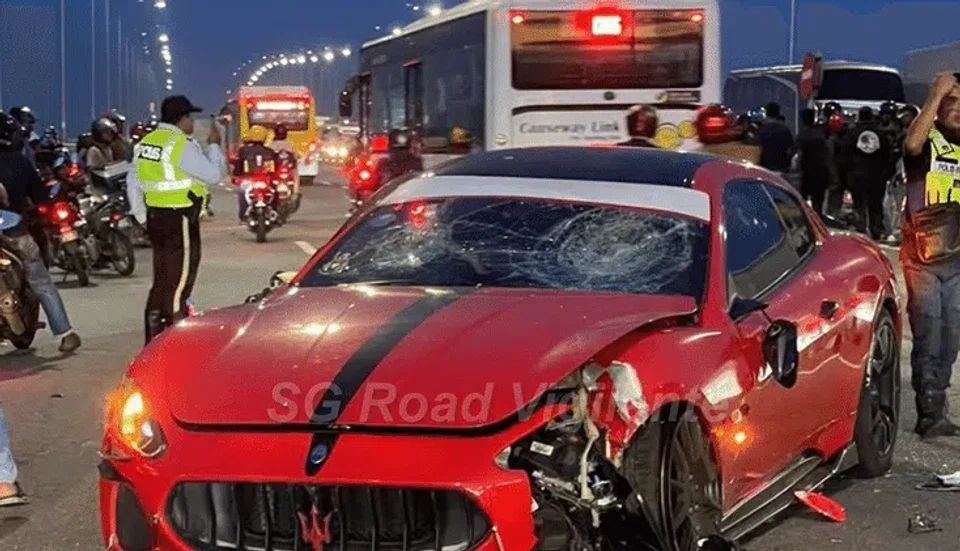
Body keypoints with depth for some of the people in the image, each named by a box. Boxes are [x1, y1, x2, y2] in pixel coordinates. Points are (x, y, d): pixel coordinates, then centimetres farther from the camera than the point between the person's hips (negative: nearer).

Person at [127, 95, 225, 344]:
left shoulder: (148, 141, 11)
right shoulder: (182, 145, -15)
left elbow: (133, 181, 14)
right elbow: (212, 174, -13)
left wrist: (141, 216, 18)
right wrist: (214, 145, 1)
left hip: (155, 218, 9)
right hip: (180, 220, -9)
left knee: (161, 281, 17)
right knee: (179, 283, -4)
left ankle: (154, 339, 22)